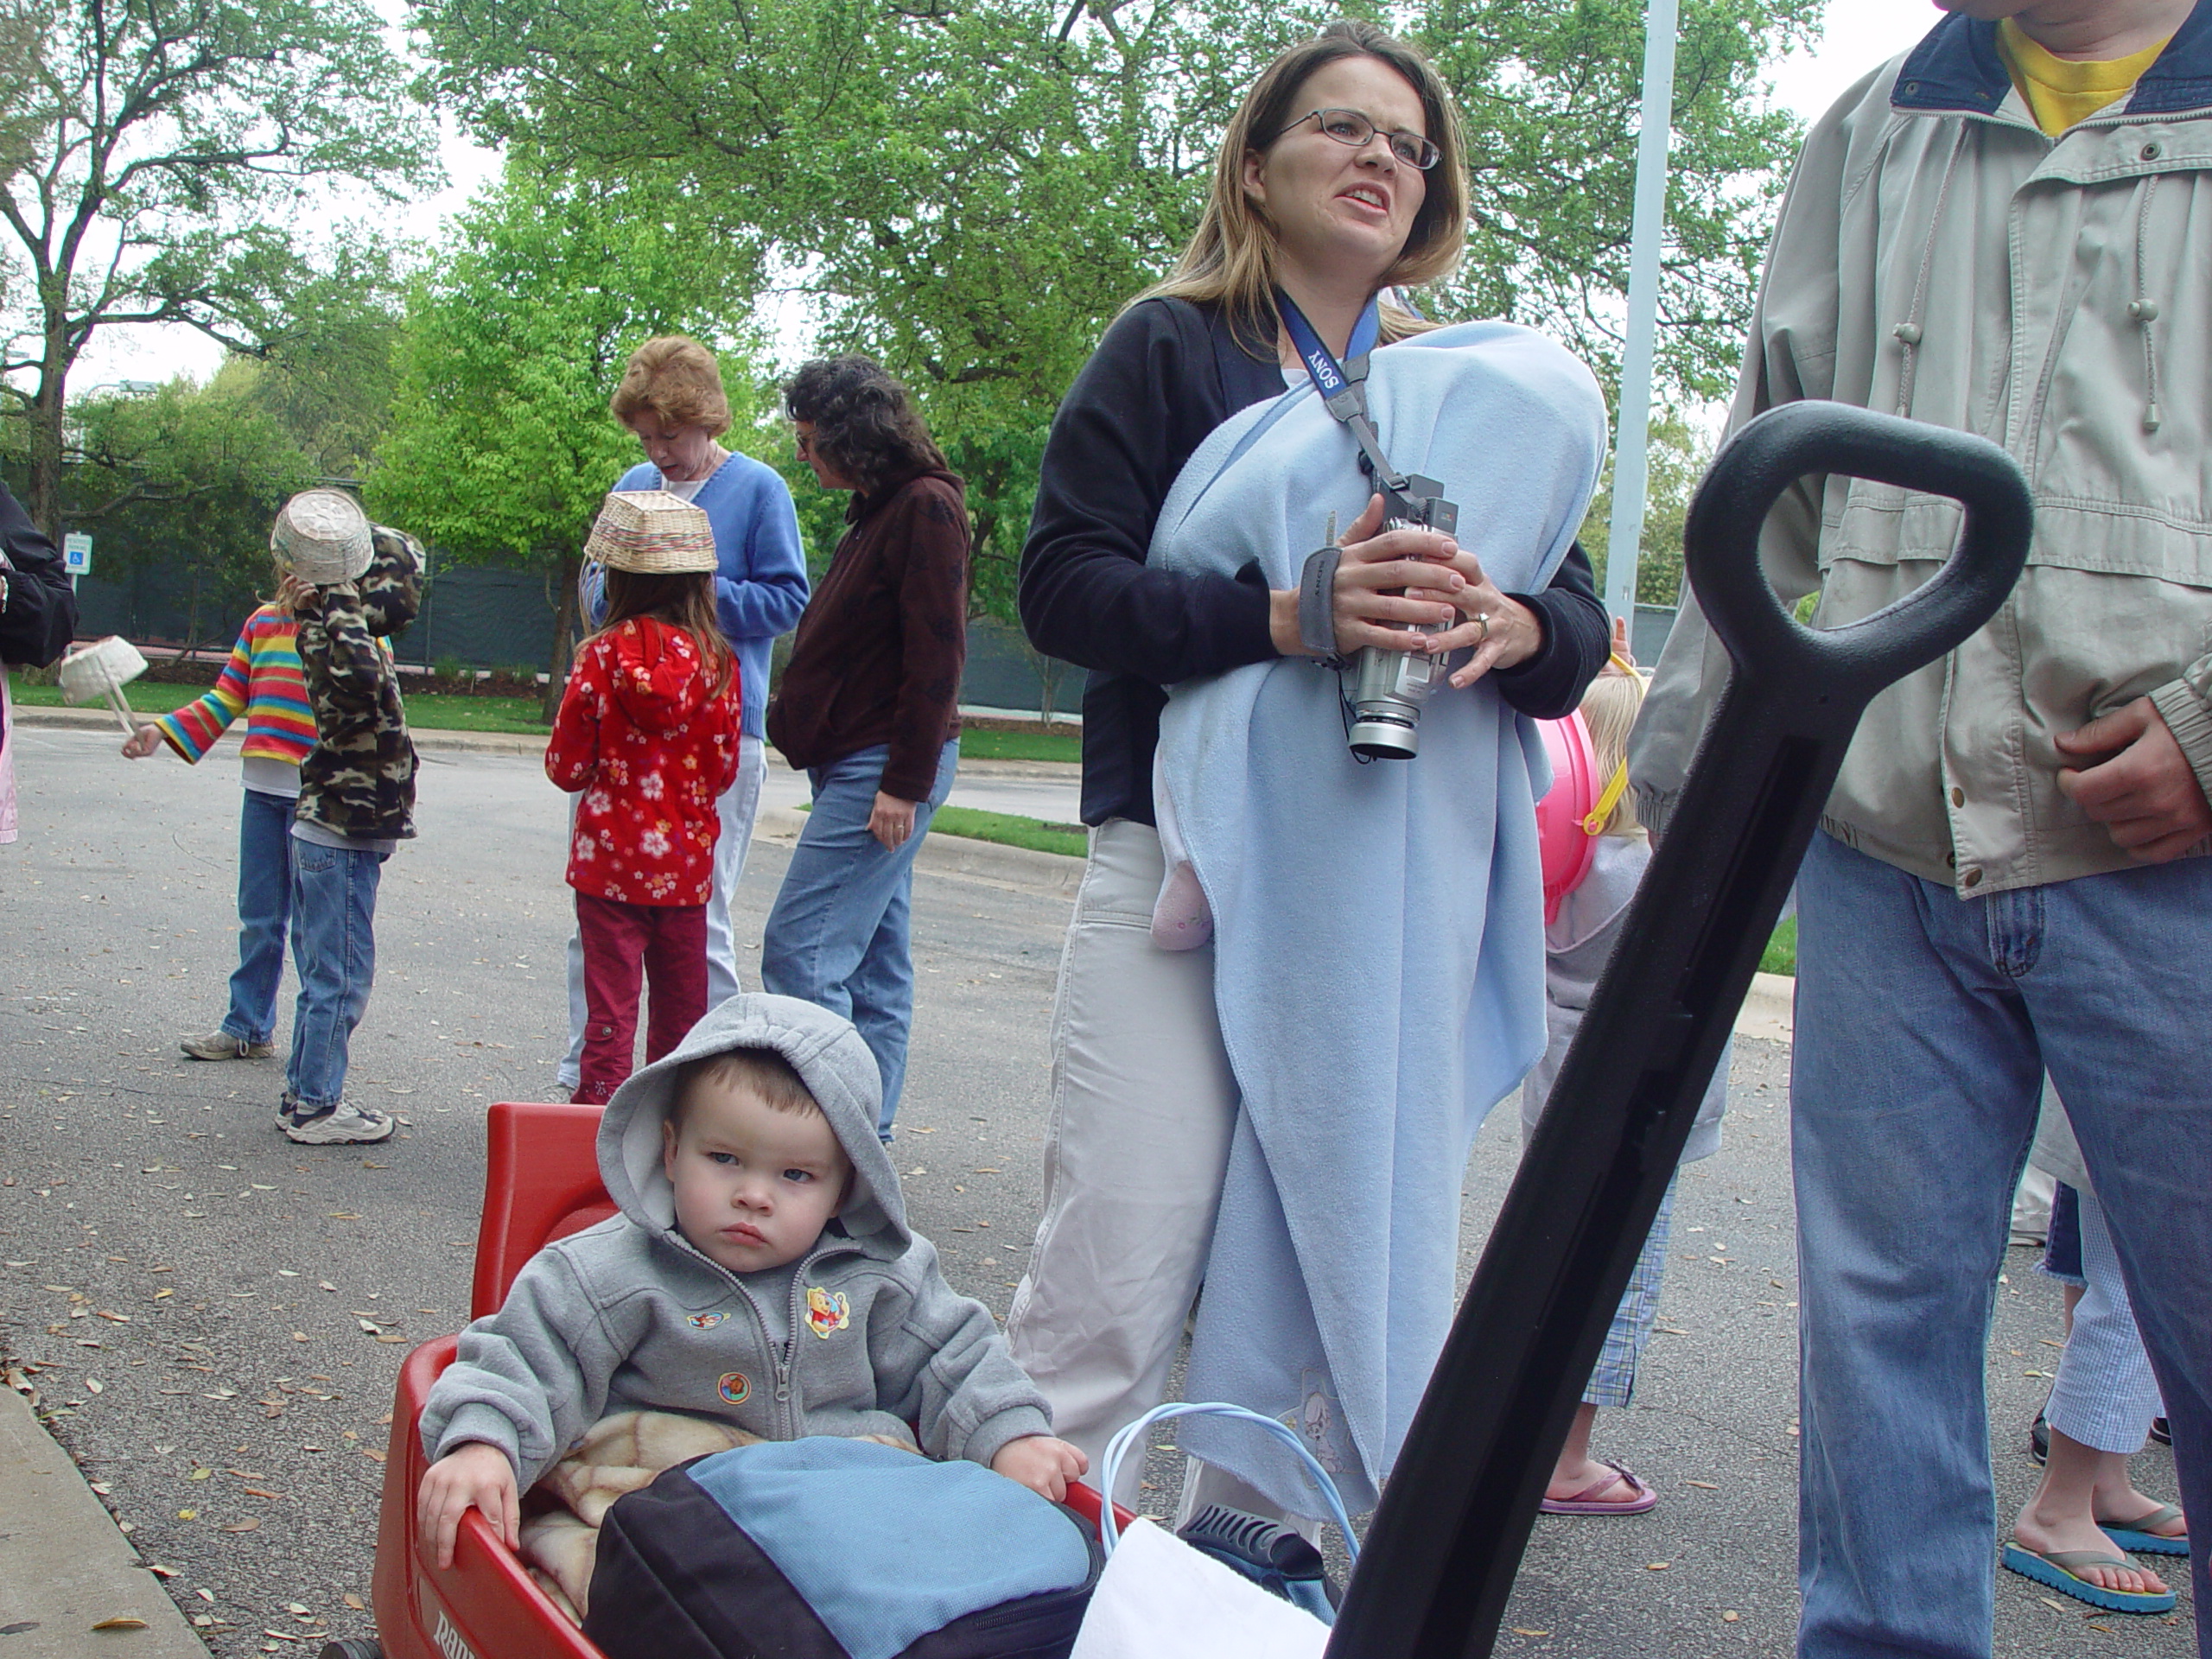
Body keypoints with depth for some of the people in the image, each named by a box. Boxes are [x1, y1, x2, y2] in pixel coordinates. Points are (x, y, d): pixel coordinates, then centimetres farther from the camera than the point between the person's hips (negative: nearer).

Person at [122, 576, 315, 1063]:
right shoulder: (263, 622, 13)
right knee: (257, 918, 11)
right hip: (263, 786, 5)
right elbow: (227, 698, 16)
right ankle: (248, 1027, 22)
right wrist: (162, 731, 6)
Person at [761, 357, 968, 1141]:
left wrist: (905, 782, -20)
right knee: (874, 961, 11)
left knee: (800, 949, -11)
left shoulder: (925, 508, -12)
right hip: (858, 765, 10)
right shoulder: (879, 510, 18)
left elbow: (936, 657, -18)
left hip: (884, 771, -10)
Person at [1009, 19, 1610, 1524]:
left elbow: (1583, 633, 11)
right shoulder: (1171, 351, 8)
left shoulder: (1486, 389, 19)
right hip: (1191, 858, -4)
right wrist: (1285, 616, -18)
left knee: (1350, 1262, 5)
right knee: (1117, 1274, -9)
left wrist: (1514, 629, -14)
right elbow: (1063, 582, -4)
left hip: (1399, 889, 4)